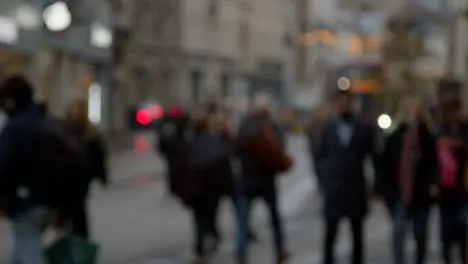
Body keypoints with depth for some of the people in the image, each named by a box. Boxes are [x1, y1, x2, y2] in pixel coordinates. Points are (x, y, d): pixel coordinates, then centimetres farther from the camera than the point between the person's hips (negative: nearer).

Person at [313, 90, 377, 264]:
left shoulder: (365, 129, 1)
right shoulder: (327, 127, 2)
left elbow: (374, 157, 2)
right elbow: (319, 156, 5)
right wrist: (323, 181, -1)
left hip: (356, 189, 1)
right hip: (333, 189, -1)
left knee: (357, 235, 9)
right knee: (330, 233, -3)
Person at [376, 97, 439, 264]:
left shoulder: (428, 138, -1)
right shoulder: (393, 138, 1)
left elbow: (434, 164, -2)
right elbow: (385, 164, 1)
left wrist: (433, 184, -16)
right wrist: (382, 187, -5)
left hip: (421, 193, 1)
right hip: (398, 193, 0)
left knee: (421, 235, 12)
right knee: (398, 232, -10)